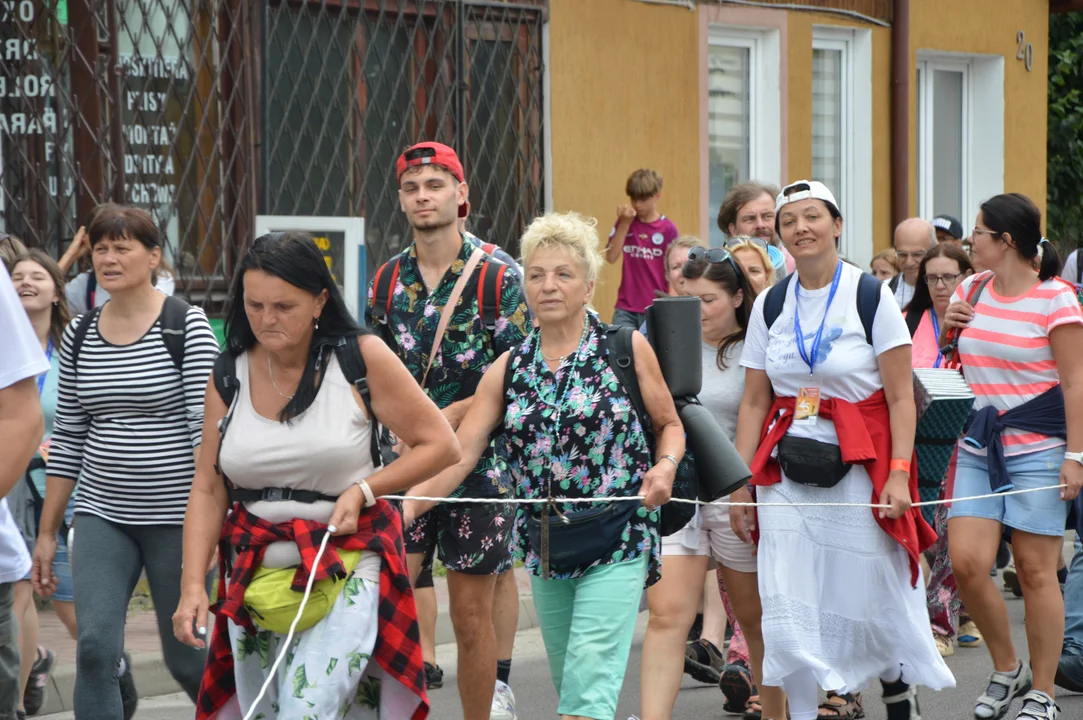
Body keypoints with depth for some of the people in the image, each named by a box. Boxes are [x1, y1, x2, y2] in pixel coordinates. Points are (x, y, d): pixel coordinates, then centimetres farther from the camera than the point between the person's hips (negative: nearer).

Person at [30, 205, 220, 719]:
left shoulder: (187, 326, -8)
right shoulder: (79, 336, 7)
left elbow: (209, 429, -12)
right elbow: (68, 439, 11)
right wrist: (47, 533, 9)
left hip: (175, 516, -4)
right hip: (102, 515, 4)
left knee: (186, 657, 7)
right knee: (94, 647, -13)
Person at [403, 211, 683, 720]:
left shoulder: (627, 349, -3)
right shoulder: (508, 369, 5)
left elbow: (670, 425, 8)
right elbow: (459, 453, -3)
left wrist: (664, 466, -14)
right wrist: (409, 504, -19)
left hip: (616, 545, -5)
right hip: (544, 547, 5)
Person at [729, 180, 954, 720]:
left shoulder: (870, 296, -3)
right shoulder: (769, 305, 7)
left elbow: (901, 397, -5)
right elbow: (753, 403, 10)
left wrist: (899, 474, -14)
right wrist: (740, 483, 4)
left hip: (859, 469, -3)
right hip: (787, 473, 3)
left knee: (871, 599, 2)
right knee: (786, 607, -5)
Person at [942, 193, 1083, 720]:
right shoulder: (972, 289, 9)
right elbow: (950, 356, 24)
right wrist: (951, 325, 2)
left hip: (1036, 446, -5)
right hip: (979, 446, 5)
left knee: (1035, 571, -2)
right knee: (966, 562, -7)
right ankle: (1006, 668, 15)